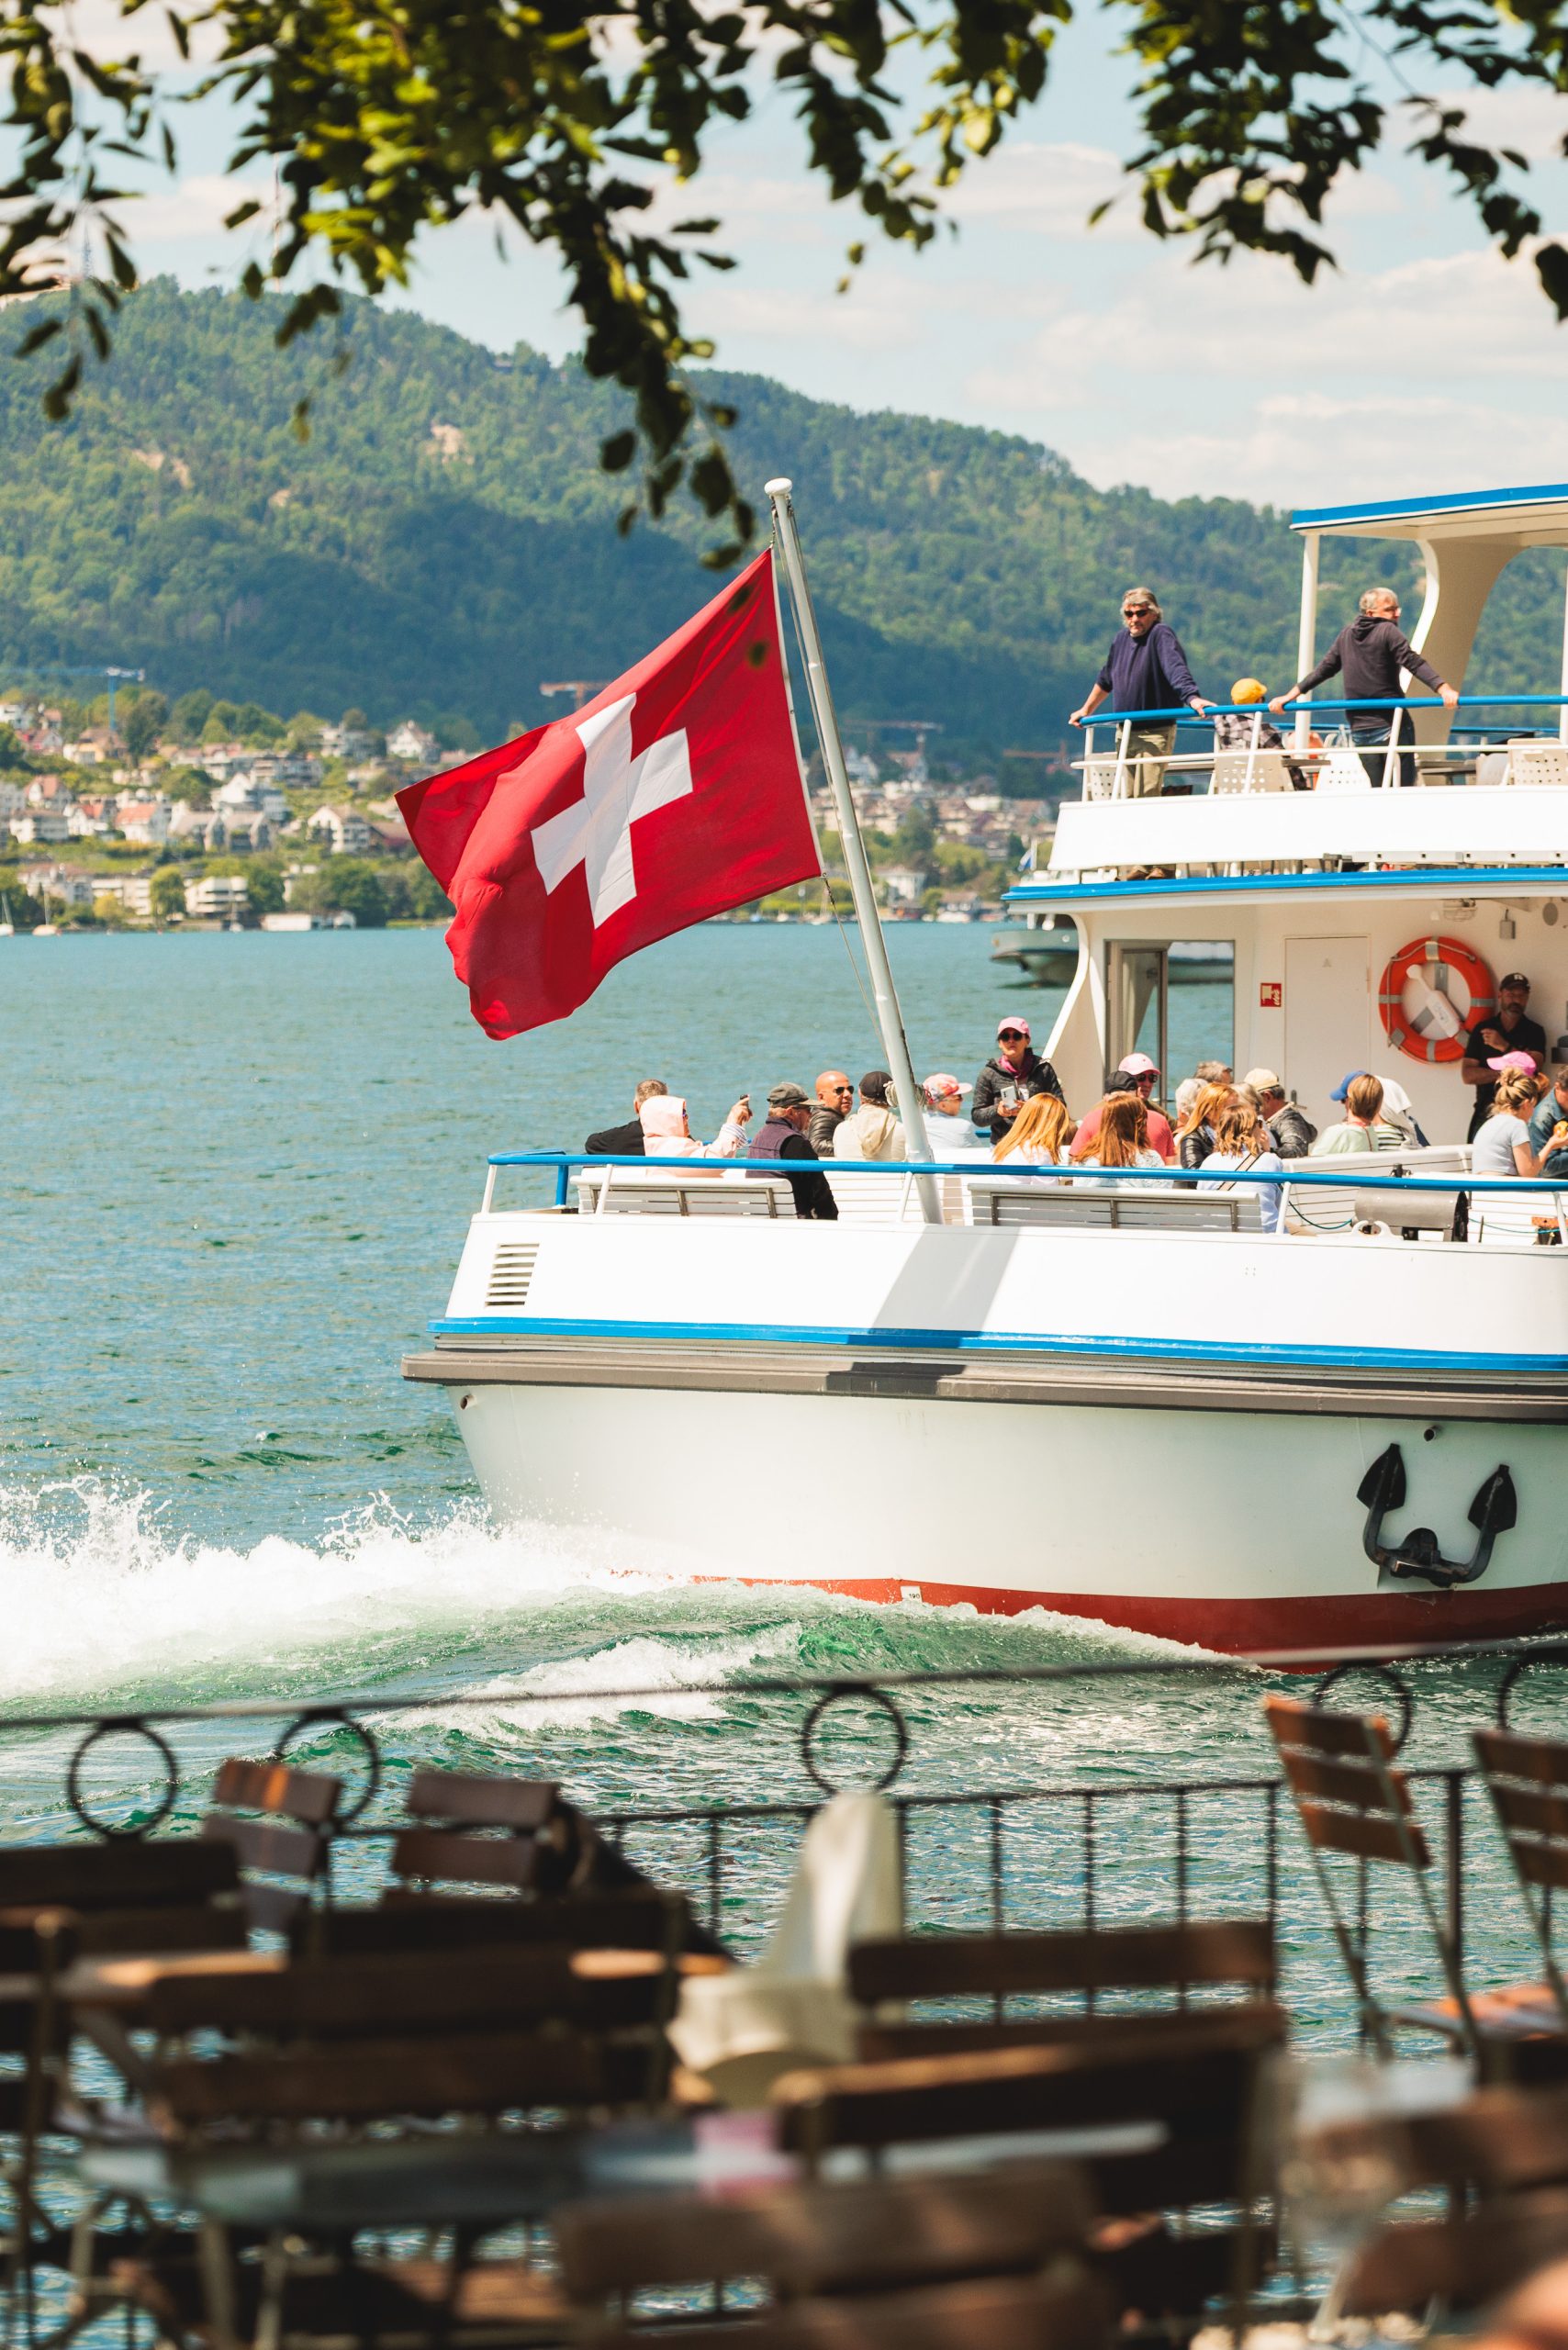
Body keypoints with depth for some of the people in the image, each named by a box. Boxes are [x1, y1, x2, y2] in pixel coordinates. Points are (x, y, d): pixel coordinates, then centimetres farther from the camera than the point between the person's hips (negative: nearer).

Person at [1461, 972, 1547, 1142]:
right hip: (1487, 1109, 1)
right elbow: (1468, 1075, 3)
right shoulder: (1482, 1029, 11)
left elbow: (1534, 1066, -7)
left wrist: (1504, 1047, -9)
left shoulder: (1534, 1031, 9)